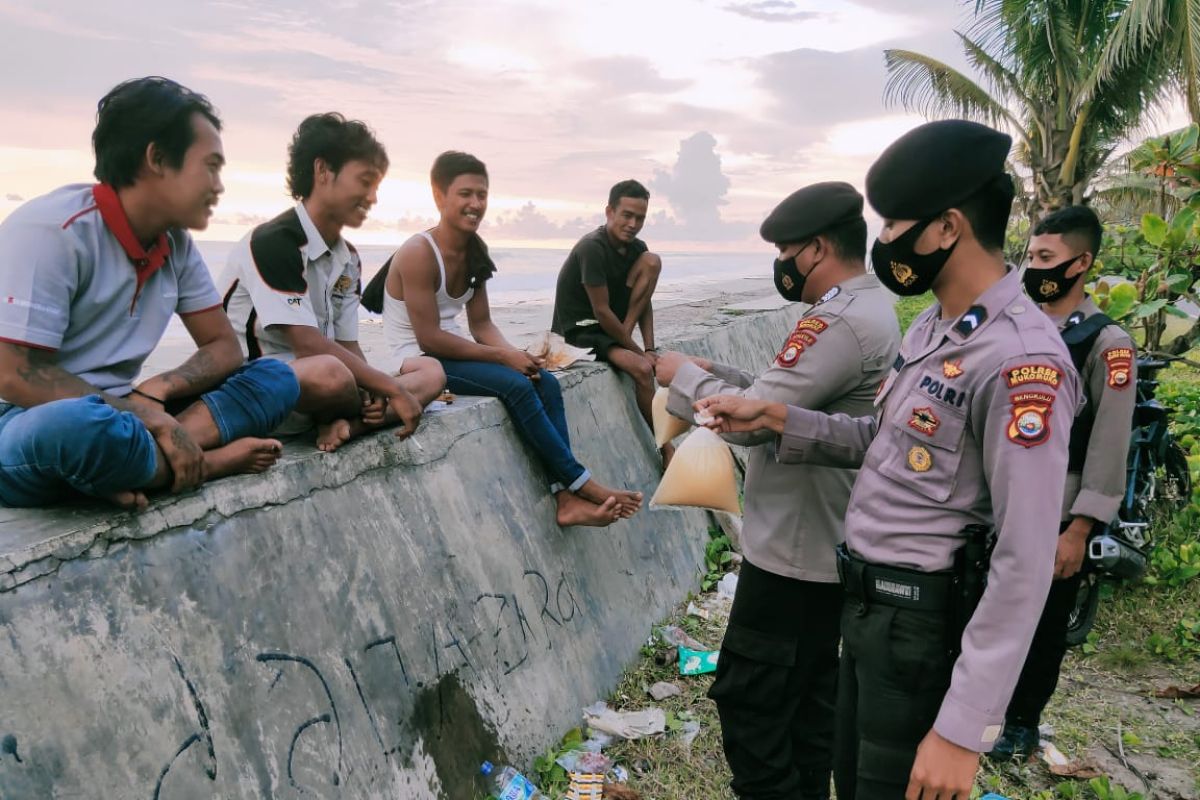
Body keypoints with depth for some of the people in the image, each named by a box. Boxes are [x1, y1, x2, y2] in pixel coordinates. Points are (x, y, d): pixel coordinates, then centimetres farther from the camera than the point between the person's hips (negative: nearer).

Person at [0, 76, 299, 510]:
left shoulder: (176, 242, 5)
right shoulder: (51, 230, -16)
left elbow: (223, 346, 7)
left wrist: (154, 394, -13)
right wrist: (151, 418, -23)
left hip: (112, 414, 7)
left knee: (275, 377, -6)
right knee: (77, 423, -42)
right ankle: (200, 464, -16)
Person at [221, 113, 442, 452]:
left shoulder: (349, 259, 11)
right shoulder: (273, 242, -16)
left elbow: (347, 346, 7)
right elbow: (308, 346, -23)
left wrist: (372, 392, -15)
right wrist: (392, 390, -20)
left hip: (313, 396, 9)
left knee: (430, 371, 2)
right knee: (329, 373, -40)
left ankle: (347, 424, -22)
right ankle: (371, 415, -7)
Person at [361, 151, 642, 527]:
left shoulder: (474, 251, 7)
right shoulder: (418, 254, -18)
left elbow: (482, 324, 7)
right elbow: (430, 339, -22)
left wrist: (516, 354, -14)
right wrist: (504, 357, -21)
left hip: (451, 354, 8)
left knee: (545, 382, -12)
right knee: (516, 386, -25)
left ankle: (567, 499, -18)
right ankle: (584, 485, -16)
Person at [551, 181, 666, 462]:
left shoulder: (636, 247, 0)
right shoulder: (592, 248, -23)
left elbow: (644, 303, 4)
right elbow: (602, 312, -24)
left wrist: (650, 349, -10)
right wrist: (640, 352, -17)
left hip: (610, 324, 8)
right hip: (579, 331, -8)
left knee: (652, 261, -7)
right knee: (642, 369, -29)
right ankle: (667, 450, -13)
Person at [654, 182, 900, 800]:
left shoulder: (839, 322, -23)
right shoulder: (870, 308, 12)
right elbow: (784, 400, 15)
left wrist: (684, 376, -10)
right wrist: (716, 374, 6)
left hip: (795, 546, -11)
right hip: (828, 541, 11)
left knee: (747, 694, 0)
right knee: (808, 689, 20)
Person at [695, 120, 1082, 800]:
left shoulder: (1022, 360, -24)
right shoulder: (933, 328, 7)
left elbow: (1024, 567, -25)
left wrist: (963, 729, -23)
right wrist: (772, 418, 6)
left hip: (924, 623, -9)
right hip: (866, 601, 9)